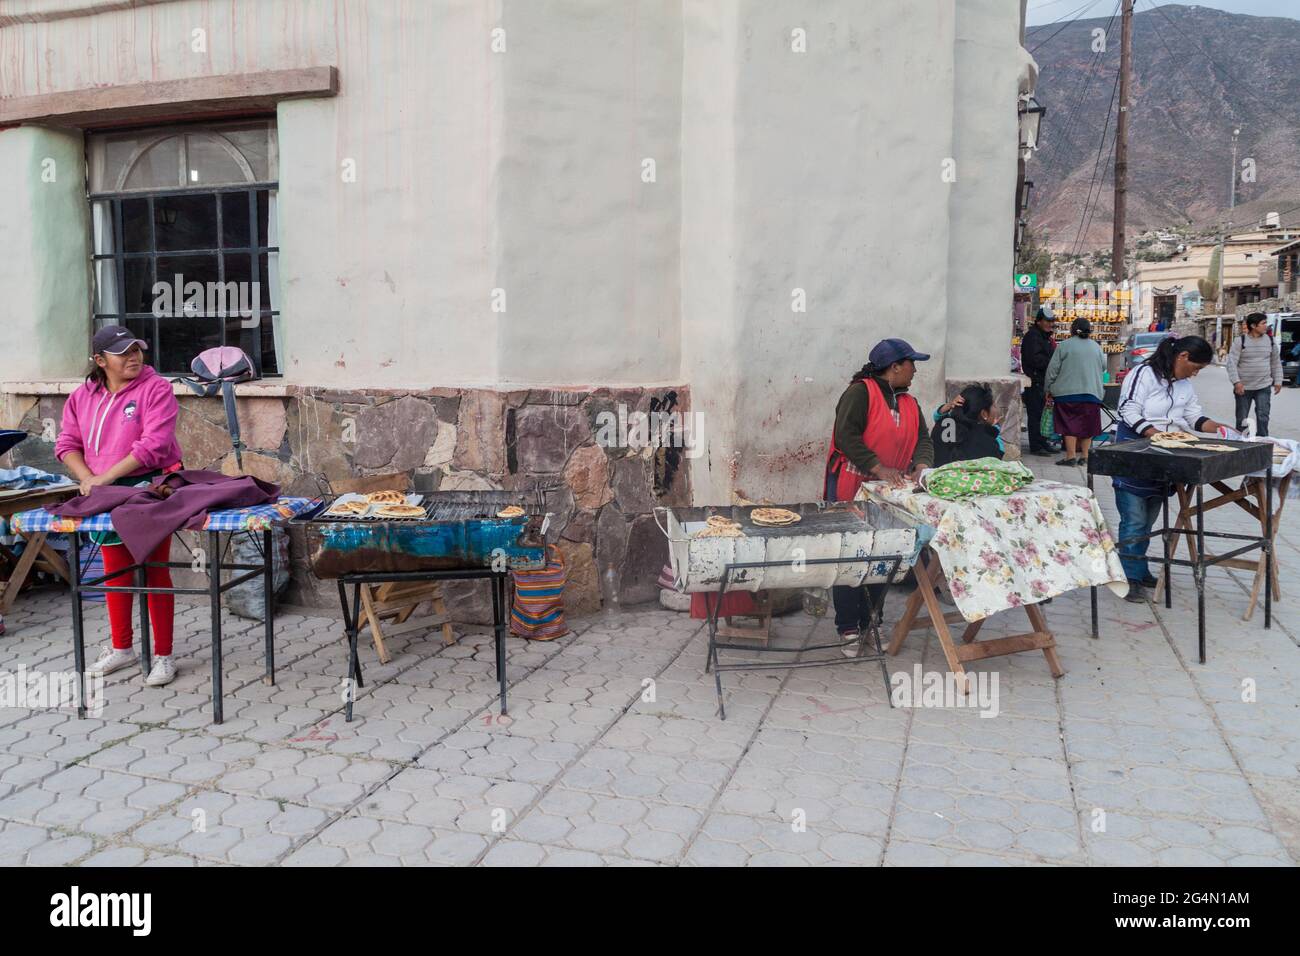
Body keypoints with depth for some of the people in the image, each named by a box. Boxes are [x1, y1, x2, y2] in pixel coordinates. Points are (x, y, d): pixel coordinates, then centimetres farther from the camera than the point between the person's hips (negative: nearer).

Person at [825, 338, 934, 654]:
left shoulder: (909, 403, 16)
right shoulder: (860, 393, -10)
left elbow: (922, 439, 8)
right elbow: (846, 436, -19)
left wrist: (921, 465, -14)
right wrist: (879, 468, -25)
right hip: (850, 489, -7)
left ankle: (870, 624, 22)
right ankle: (848, 629, 6)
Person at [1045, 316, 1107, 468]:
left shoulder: (1064, 346, -4)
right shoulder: (1096, 347, 9)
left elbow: (1052, 370, -4)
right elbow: (1103, 367, 17)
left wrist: (1048, 389, 6)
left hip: (1068, 393, -4)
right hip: (1092, 392, 4)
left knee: (1069, 424, -1)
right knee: (1087, 425, 9)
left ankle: (1071, 456, -5)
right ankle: (1085, 456, 10)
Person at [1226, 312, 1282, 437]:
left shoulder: (1270, 340, 4)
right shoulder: (1240, 341, -8)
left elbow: (1276, 362, 14)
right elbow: (1232, 362, -11)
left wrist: (1278, 381, 11)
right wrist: (1236, 382, -20)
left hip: (1264, 387, 2)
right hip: (1244, 387, -2)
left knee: (1263, 417, -5)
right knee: (1242, 418, 7)